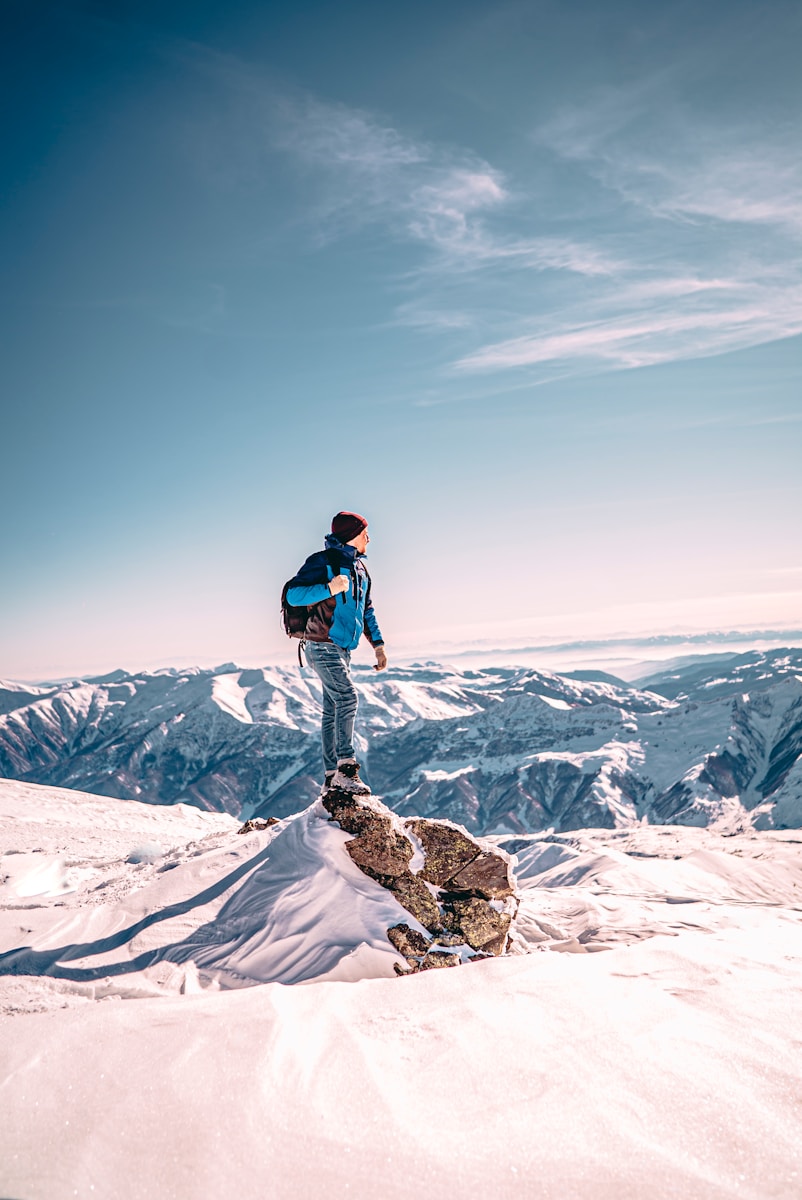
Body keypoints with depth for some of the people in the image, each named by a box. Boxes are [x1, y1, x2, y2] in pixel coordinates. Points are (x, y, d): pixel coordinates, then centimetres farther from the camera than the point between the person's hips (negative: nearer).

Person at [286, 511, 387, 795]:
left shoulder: (359, 568, 17)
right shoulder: (323, 561, -8)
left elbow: (367, 610, 23)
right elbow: (293, 595, -14)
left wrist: (378, 644, 15)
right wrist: (329, 589, -26)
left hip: (343, 649, 9)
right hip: (322, 645, -9)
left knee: (333, 709, 8)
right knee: (347, 696, -21)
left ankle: (332, 777, 11)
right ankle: (346, 769, -21)